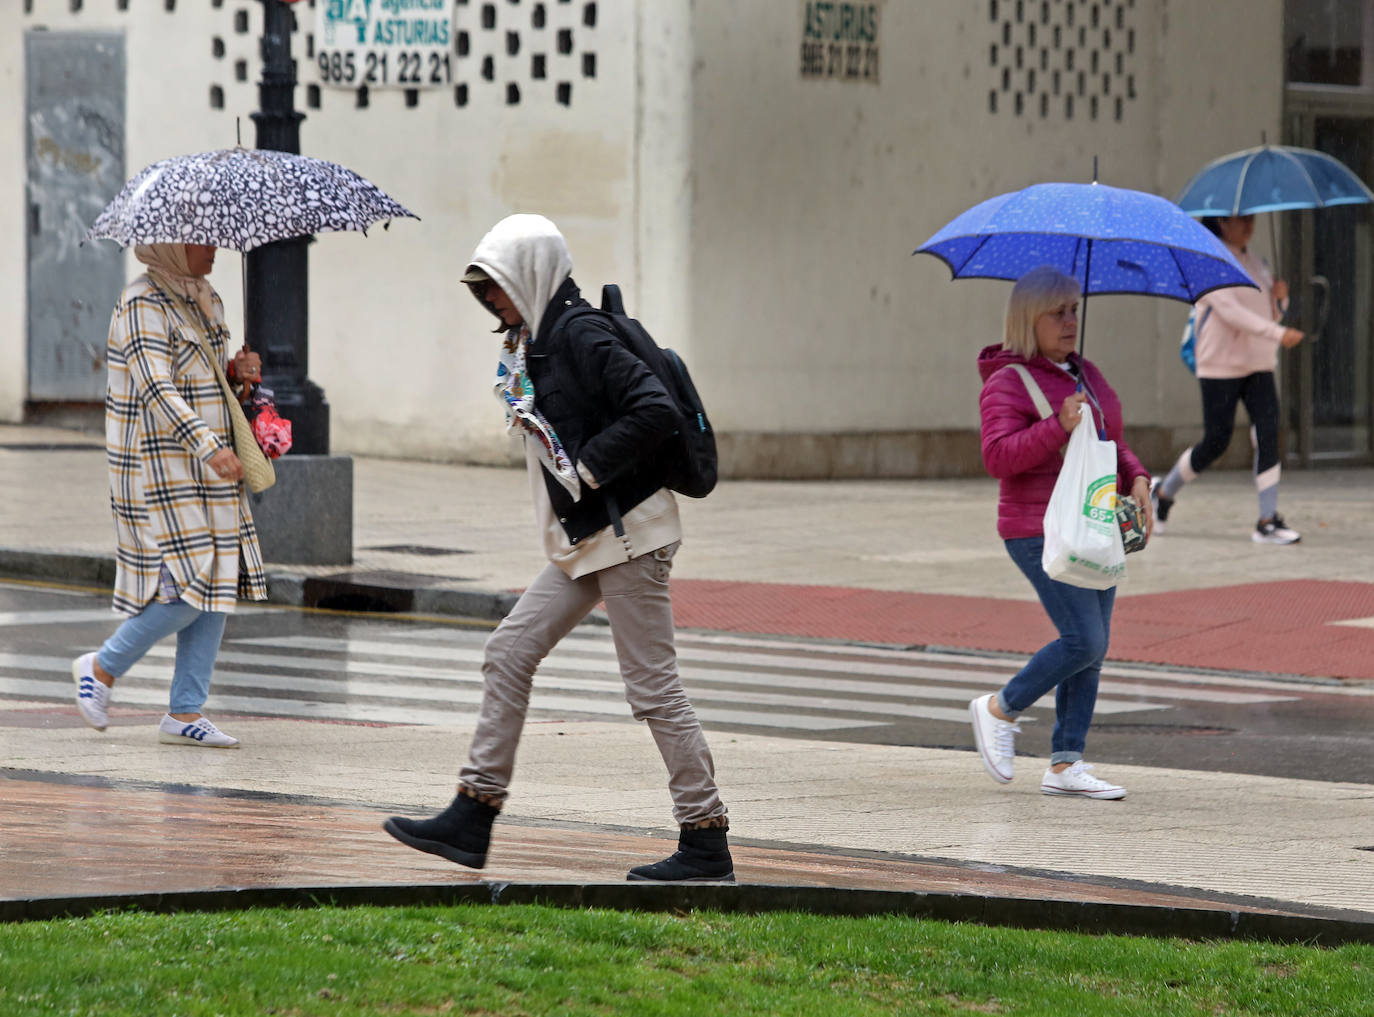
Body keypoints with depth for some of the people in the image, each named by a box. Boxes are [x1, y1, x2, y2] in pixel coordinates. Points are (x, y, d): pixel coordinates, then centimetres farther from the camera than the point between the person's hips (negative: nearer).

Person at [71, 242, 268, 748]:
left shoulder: (205, 300, 15)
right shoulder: (143, 304, -13)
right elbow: (157, 389, -24)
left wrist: (238, 370, 1)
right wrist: (209, 447, -35)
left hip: (207, 475, 9)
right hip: (161, 470, -9)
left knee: (220, 585, 3)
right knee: (188, 589, -13)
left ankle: (185, 712, 8)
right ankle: (101, 668, 7)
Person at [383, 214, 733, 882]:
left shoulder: (579, 335, -15)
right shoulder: (531, 343, 14)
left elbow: (654, 408, -24)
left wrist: (586, 469, -18)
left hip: (626, 532, -10)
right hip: (582, 540, 10)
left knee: (652, 685, -6)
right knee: (509, 654, 7)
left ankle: (706, 844, 0)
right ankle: (472, 817, 10)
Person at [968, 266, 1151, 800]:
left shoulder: (1084, 374, 16)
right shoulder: (1008, 384, -9)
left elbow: (1111, 445, 24)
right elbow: (999, 456, -21)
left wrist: (1136, 480, 5)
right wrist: (1058, 426, -31)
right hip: (1041, 535, -8)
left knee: (1092, 648, 4)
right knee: (1084, 642, -16)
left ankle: (1064, 765, 7)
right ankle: (999, 710, 4)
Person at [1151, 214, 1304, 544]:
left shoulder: (1254, 263, 14)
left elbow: (1271, 314, 20)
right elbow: (1229, 311, -21)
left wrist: (1279, 296, -4)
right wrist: (1278, 334, -30)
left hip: (1258, 365, 6)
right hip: (1220, 366, -6)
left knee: (1267, 435, -10)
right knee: (1215, 442, -3)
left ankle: (1268, 522, -11)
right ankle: (1164, 492, 23)